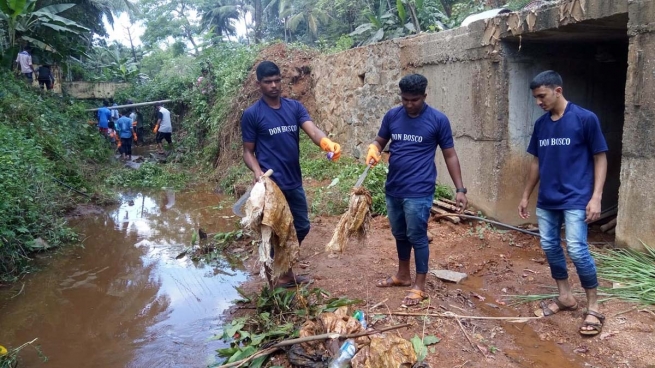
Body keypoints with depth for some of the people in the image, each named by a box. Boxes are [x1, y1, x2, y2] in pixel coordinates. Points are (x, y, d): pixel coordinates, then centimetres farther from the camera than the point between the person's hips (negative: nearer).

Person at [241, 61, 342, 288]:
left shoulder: (294, 107, 5)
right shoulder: (252, 114, -7)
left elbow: (313, 131, -11)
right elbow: (248, 151, -3)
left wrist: (326, 143, -34)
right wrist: (257, 172, -24)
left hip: (294, 183, 6)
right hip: (271, 185, -6)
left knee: (301, 227, 17)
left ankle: (287, 273, 37)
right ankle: (273, 282, 21)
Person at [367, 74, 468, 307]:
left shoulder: (438, 120, -8)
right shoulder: (392, 116, 3)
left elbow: (450, 155, -3)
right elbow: (380, 141, 13)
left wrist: (460, 189, -6)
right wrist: (373, 149, -12)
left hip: (419, 192, -5)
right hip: (393, 190, 5)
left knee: (417, 236, 1)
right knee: (400, 234, 18)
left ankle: (419, 286, 14)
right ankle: (403, 275, 36)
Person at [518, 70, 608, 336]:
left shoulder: (585, 119, -9)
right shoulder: (541, 124, 8)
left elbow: (600, 158, -6)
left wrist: (596, 197, -14)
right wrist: (526, 196, 15)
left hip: (575, 200, -6)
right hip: (546, 200, 6)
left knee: (577, 250, -10)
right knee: (549, 246, 10)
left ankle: (594, 306, 7)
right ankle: (565, 297, 27)